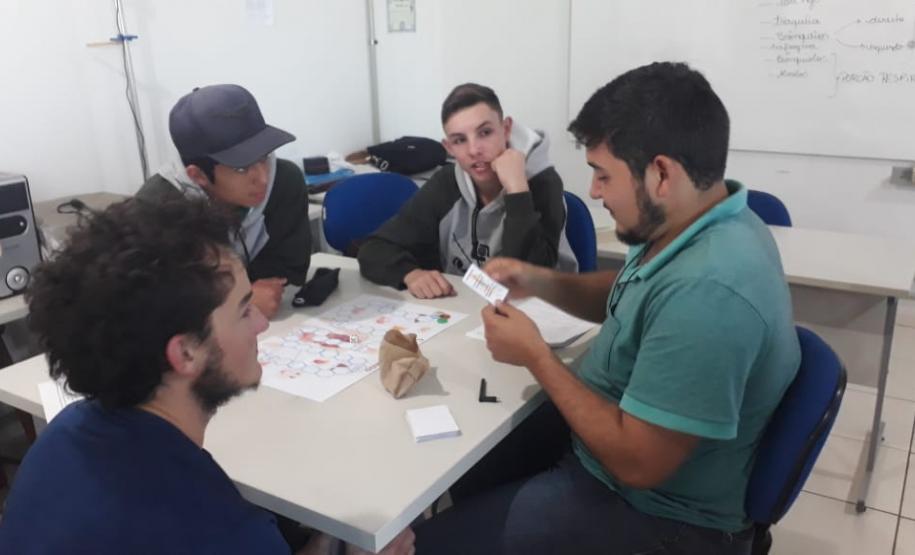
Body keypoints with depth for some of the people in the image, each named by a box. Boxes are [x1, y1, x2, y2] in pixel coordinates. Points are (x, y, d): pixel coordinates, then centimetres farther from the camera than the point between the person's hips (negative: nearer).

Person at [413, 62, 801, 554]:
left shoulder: (708, 291, -36)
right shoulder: (691, 225, -4)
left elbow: (637, 463, -30)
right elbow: (624, 297, 16)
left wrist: (536, 356, -20)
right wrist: (540, 282, -2)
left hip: (655, 512, -9)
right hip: (612, 428, 9)